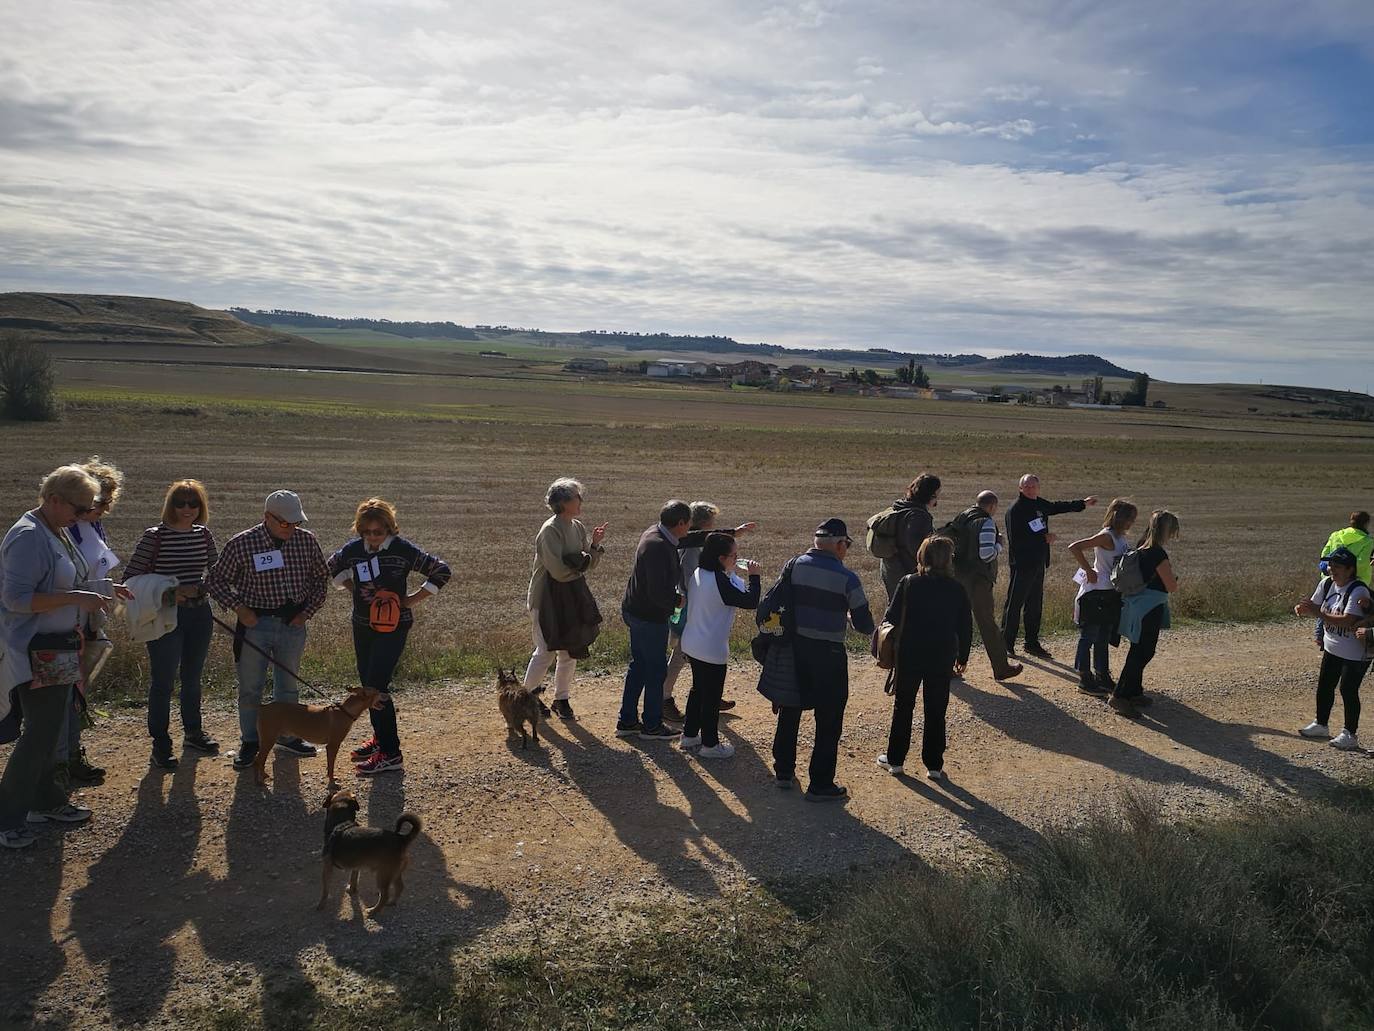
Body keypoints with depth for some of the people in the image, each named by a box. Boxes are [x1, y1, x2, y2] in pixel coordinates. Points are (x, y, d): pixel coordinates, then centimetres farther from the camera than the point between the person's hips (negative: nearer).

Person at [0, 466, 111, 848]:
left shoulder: (58, 533, 11)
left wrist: (90, 598, 8)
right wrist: (75, 598, -26)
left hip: (58, 651, 10)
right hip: (35, 653, -10)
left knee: (48, 729, 17)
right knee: (41, 732, -7)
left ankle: (46, 801, 29)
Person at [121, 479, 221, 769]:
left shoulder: (204, 534, 3)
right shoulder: (154, 536, -10)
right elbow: (130, 575, -10)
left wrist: (199, 587, -2)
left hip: (199, 614, 5)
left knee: (193, 677, 17)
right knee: (163, 680, 1)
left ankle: (193, 732, 33)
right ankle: (160, 744, 12)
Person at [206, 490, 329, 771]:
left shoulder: (306, 541, -4)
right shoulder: (241, 544, -12)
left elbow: (321, 578, 9)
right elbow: (215, 581, -2)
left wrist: (307, 611, -1)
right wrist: (239, 608, -13)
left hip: (292, 623, 3)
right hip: (255, 622, -2)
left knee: (288, 685, 15)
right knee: (250, 687, 7)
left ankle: (287, 736, 31)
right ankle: (250, 742, 23)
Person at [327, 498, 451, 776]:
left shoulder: (403, 550, -15)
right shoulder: (353, 549, 0)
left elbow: (442, 570, -12)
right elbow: (332, 567, 22)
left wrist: (411, 600, -13)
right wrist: (352, 587, 6)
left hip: (393, 627, -6)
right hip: (362, 626, 6)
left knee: (377, 686, -13)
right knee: (367, 684, 15)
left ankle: (390, 755, -8)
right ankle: (381, 738, 33)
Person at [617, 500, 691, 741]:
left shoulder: (656, 533, 3)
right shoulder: (658, 547, -28)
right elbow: (658, 593, -30)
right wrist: (678, 600, -12)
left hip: (635, 611, 10)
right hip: (649, 616, -10)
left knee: (638, 666, 19)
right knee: (656, 669, 5)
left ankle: (627, 721, 29)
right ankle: (652, 726, 19)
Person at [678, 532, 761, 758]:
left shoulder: (697, 574, 0)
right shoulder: (720, 581, -26)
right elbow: (750, 601, -23)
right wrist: (754, 577, -13)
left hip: (692, 644, 9)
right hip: (712, 650, -9)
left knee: (698, 690, 23)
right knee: (712, 697, 7)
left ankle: (689, 736, 34)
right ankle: (710, 745, 20)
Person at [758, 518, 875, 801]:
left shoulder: (795, 566, -4)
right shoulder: (847, 578, -13)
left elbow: (770, 601, -8)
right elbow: (864, 625, -8)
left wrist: (762, 620, 7)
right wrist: (848, 618, 12)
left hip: (794, 648, 4)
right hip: (829, 654, -4)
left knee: (789, 712, 21)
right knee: (828, 722, 8)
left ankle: (783, 770, 33)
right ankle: (820, 785, 14)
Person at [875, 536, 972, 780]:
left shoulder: (907, 584, -9)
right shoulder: (956, 590, -4)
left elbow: (892, 618, -9)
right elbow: (965, 627, 2)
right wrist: (962, 657, 14)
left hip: (909, 656, -1)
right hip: (942, 658, 1)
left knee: (903, 707, 13)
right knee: (936, 712, 10)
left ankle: (895, 760, 20)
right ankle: (934, 765, 14)